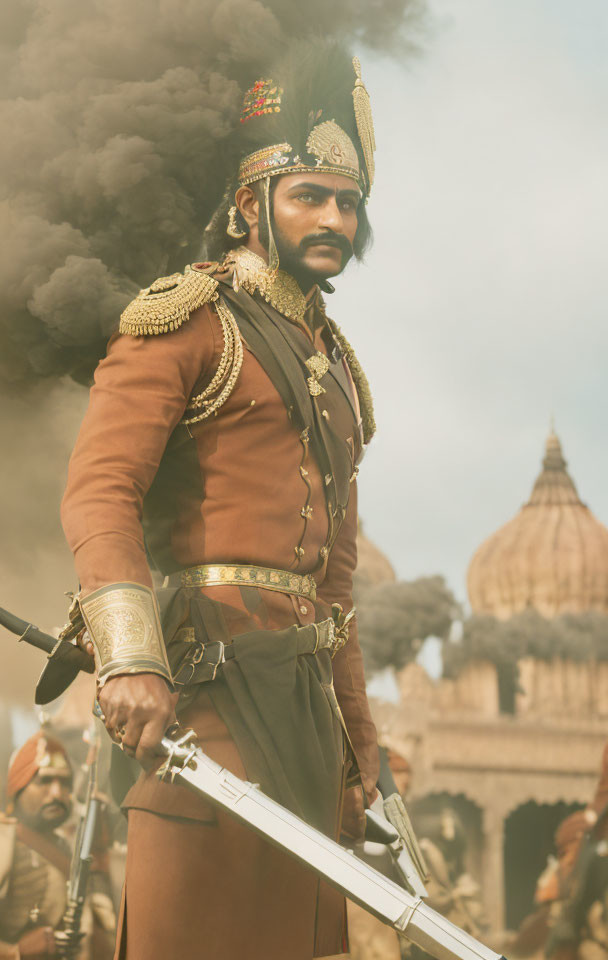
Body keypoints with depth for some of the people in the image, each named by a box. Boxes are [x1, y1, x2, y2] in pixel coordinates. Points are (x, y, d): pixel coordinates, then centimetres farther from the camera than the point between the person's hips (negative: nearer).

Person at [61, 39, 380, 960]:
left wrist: (358, 735, 20)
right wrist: (130, 657, -29)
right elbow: (98, 490, -15)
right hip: (212, 673, -7)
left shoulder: (333, 365, 23)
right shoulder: (188, 320, -1)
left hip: (303, 690, 8)